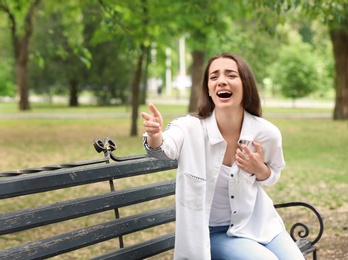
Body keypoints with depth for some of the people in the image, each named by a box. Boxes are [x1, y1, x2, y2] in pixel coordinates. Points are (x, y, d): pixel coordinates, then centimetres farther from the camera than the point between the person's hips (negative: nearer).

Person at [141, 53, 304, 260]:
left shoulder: (267, 133, -12)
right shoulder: (192, 128, -19)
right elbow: (164, 148, -41)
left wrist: (260, 170, -16)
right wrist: (154, 135, -65)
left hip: (256, 223, 3)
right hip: (211, 231, -3)